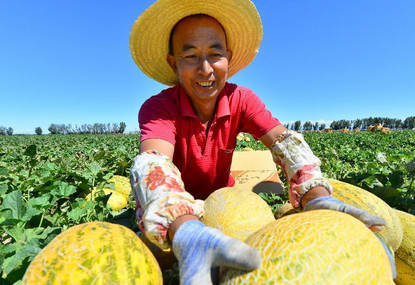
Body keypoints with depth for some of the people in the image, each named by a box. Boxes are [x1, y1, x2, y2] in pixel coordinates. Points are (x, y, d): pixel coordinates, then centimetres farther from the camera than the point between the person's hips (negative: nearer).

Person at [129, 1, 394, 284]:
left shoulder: (241, 99, -14)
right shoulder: (157, 108, -24)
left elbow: (286, 143, -26)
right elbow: (152, 166, -44)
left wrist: (318, 196, -46)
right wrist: (187, 233, -65)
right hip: (175, 208, -2)